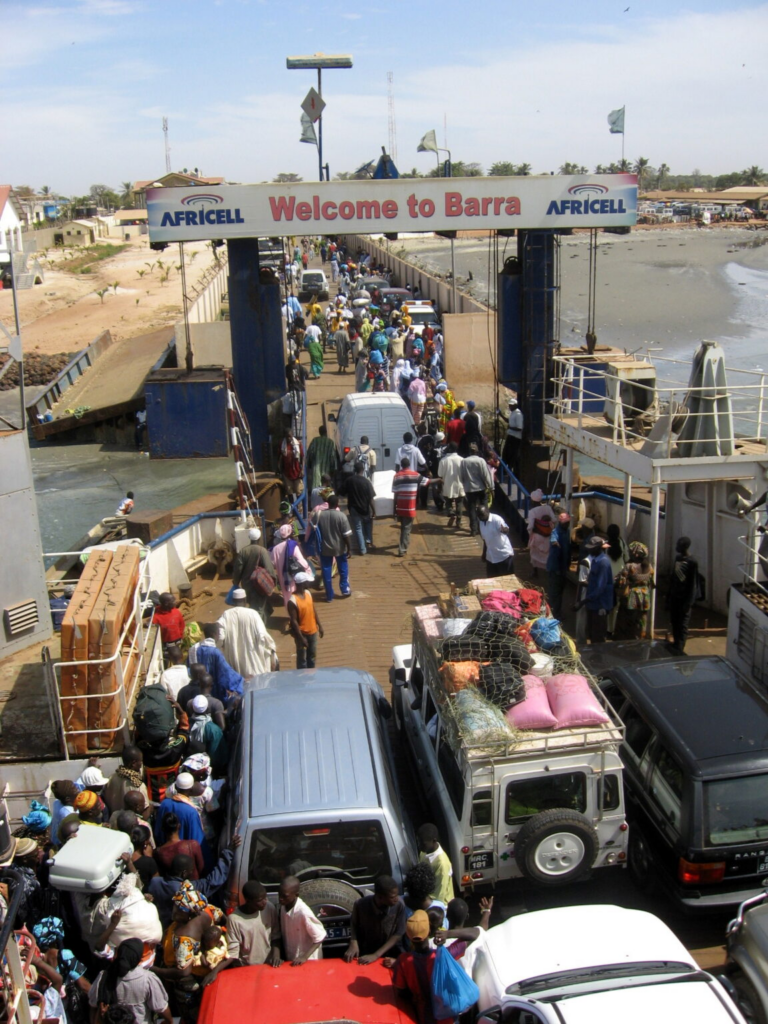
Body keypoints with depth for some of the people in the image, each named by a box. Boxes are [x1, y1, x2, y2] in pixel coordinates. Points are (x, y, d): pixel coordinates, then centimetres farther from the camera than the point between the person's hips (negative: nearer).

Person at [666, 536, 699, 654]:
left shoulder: (692, 562, -16)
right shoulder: (678, 558, 7)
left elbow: (694, 584, -16)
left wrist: (689, 602, -18)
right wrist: (668, 595, 15)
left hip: (684, 598, -8)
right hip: (674, 596, 8)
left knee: (682, 624, -1)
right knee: (674, 622, 16)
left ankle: (679, 648, 3)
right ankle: (676, 644, 29)